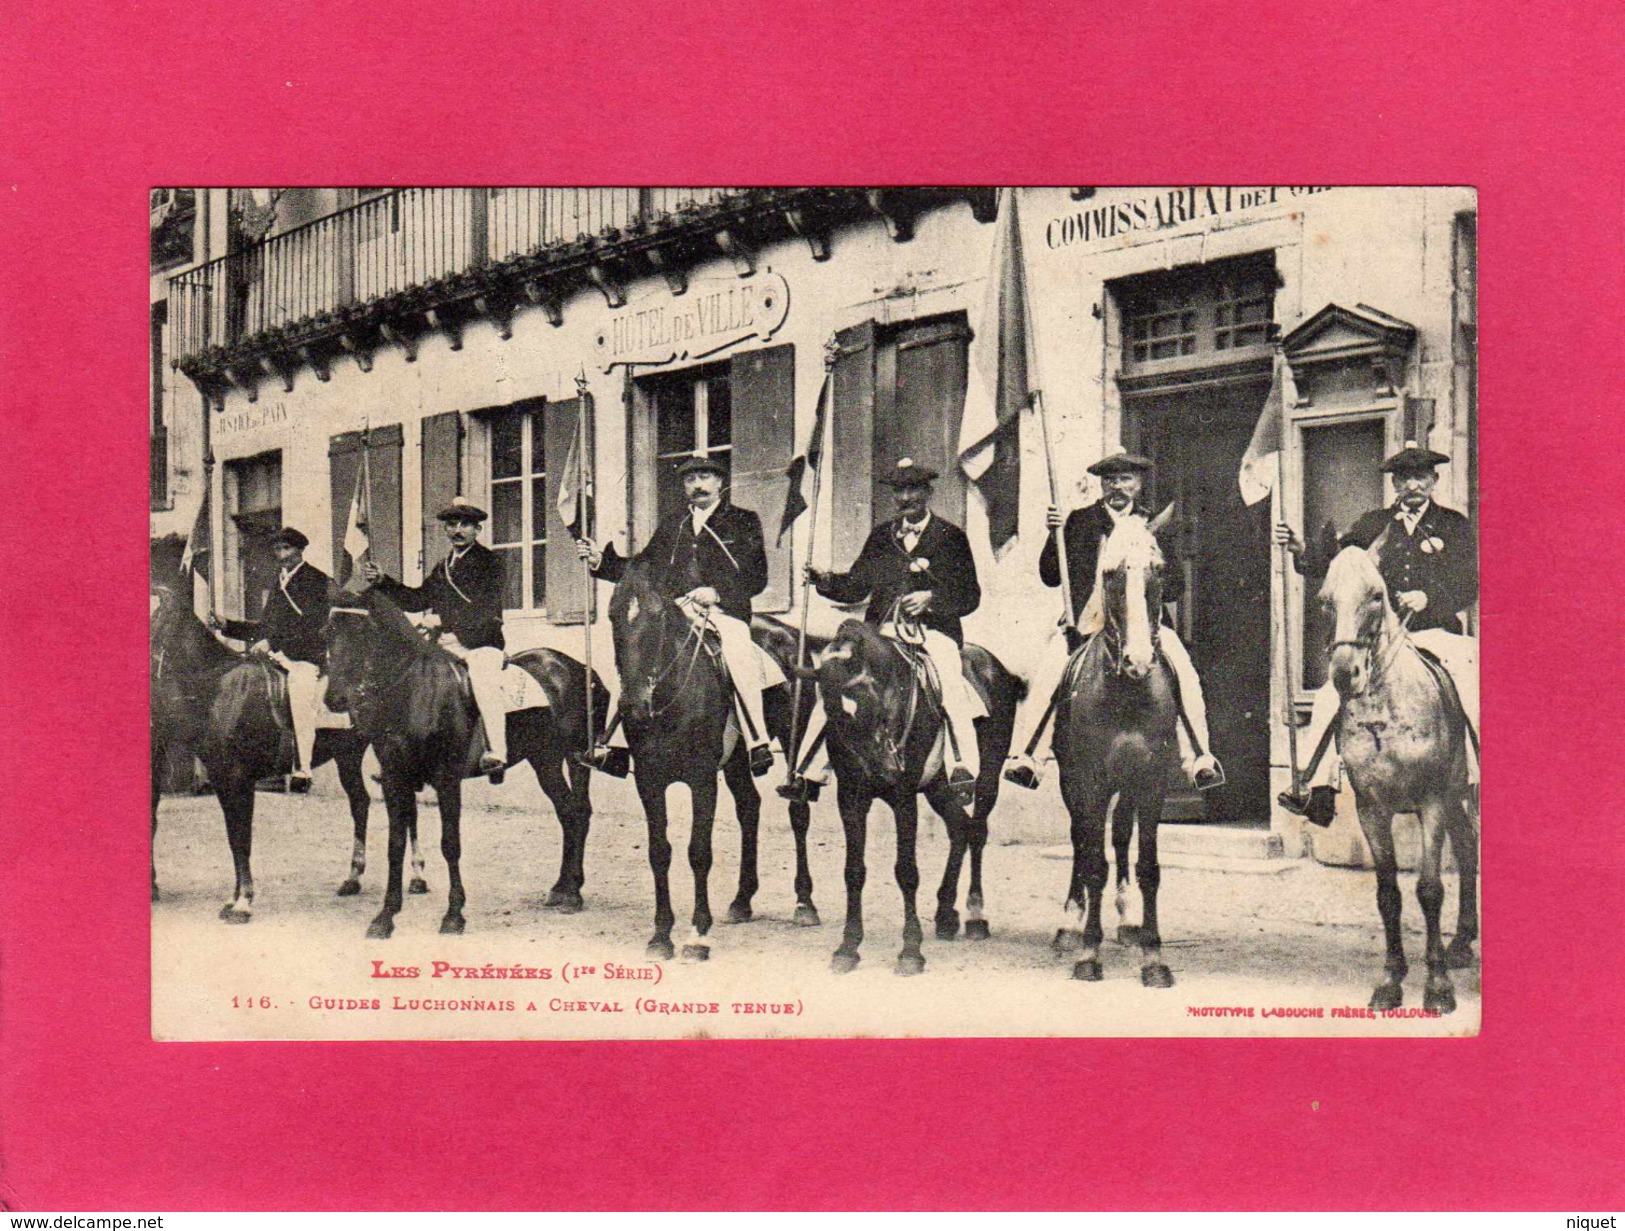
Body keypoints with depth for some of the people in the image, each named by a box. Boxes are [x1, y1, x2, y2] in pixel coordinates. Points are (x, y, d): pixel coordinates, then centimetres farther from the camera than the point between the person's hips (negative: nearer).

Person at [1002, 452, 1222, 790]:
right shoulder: (1079, 521, 10)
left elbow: (1176, 586, 10)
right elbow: (1050, 577, 6)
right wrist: (1054, 534, -8)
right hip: (1085, 621, -1)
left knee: (1184, 671, -24)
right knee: (1046, 671, -26)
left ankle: (1199, 759, -18)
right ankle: (1021, 757, -24)